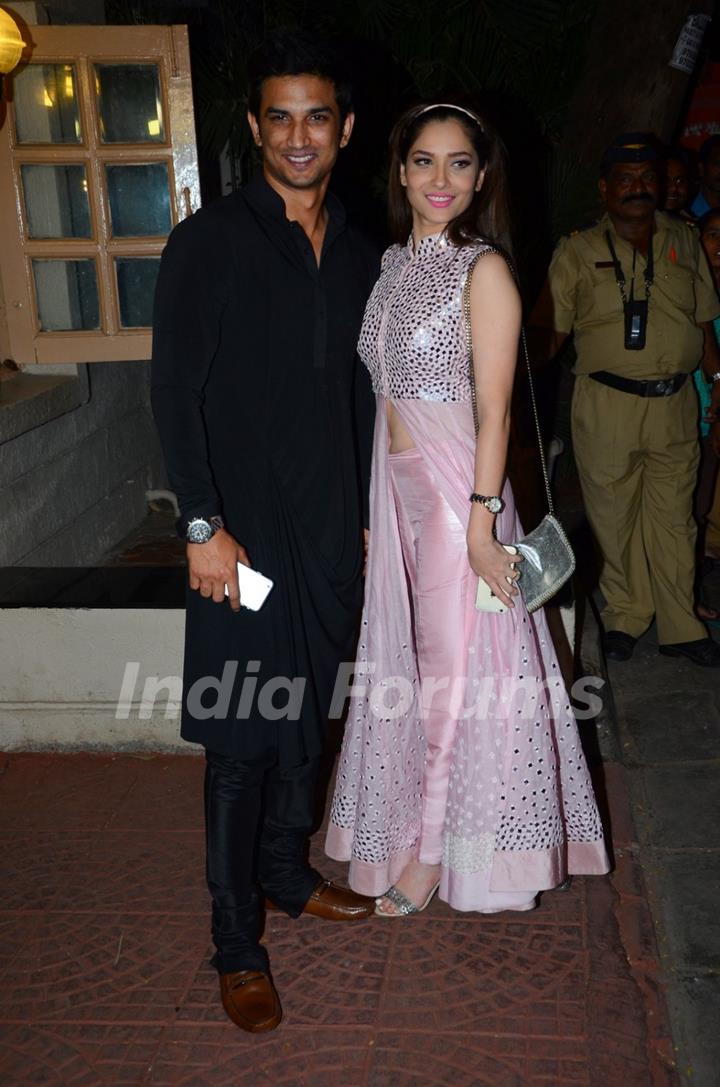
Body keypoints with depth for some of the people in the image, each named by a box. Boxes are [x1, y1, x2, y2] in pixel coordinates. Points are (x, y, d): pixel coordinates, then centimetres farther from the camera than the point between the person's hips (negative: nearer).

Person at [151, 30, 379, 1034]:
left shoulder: (357, 258, 11)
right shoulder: (210, 243, -6)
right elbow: (176, 393, -10)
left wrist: (370, 518, 14)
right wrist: (203, 526, -15)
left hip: (332, 533, 6)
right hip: (244, 534, -5)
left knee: (305, 720, 16)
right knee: (243, 738, 0)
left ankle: (287, 873, 37)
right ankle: (237, 942, 15)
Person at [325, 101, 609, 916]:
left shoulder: (484, 271, -10)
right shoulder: (394, 263, 10)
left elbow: (494, 411, -14)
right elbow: (383, 393, 11)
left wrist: (481, 522, -19)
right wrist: (372, 508, 11)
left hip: (459, 487, -7)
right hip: (395, 485, 7)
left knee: (456, 664, 4)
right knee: (404, 657, 15)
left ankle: (432, 850, 19)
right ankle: (413, 823, 33)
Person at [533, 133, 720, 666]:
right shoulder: (578, 251, 1)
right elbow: (549, 331, -1)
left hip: (674, 404, 2)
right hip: (606, 406, -2)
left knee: (674, 518, 8)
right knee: (614, 517, 7)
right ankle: (625, 616, 25)